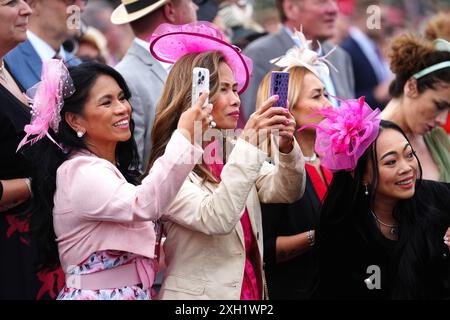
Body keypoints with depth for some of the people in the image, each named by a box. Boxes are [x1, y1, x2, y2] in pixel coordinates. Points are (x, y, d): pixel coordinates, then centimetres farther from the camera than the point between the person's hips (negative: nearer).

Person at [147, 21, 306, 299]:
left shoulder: (233, 150, 7)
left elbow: (285, 192, -3)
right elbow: (215, 219, -28)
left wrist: (287, 148, -23)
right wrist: (250, 143, -31)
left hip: (253, 289, 7)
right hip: (201, 294, -7)